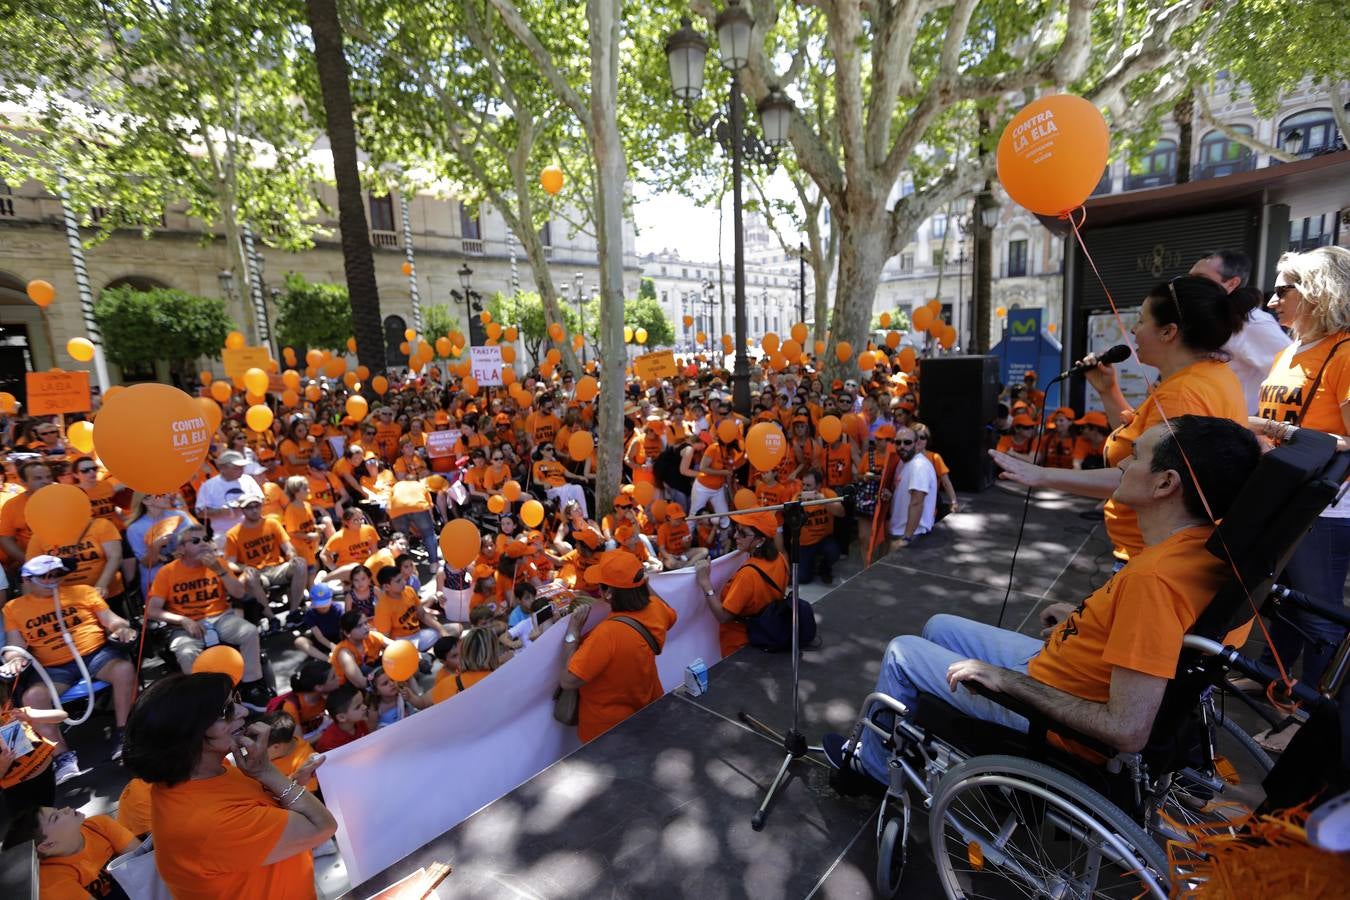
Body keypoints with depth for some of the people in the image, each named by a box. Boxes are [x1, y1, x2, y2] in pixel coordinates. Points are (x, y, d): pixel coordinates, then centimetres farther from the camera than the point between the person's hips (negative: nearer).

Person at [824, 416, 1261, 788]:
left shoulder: (1153, 578, -35)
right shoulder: (1202, 544, -8)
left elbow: (1127, 732, -34)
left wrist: (1007, 680, -26)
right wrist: (1085, 615, 12)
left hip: (1051, 712, -8)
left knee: (901, 652, 5)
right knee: (939, 627, 21)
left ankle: (872, 762, 29)